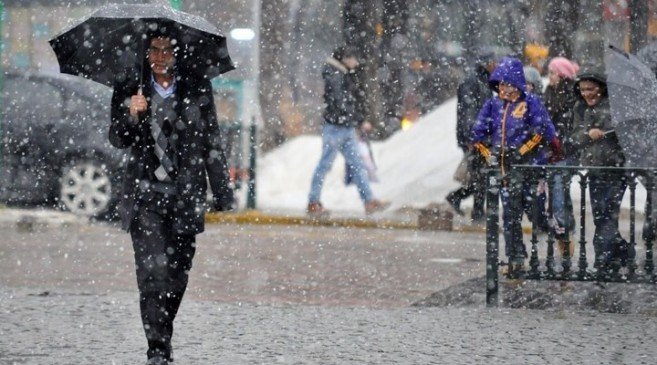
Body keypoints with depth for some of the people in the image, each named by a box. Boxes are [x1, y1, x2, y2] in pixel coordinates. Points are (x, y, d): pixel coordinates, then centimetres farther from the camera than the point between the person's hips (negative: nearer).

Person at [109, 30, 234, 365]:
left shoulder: (197, 89, 5)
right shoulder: (129, 89, 4)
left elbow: (212, 143, 8)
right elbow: (117, 139, 1)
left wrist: (222, 194, 5)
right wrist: (131, 115, -20)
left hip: (186, 196, 2)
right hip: (145, 192, -2)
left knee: (177, 272, 4)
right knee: (153, 269, -14)